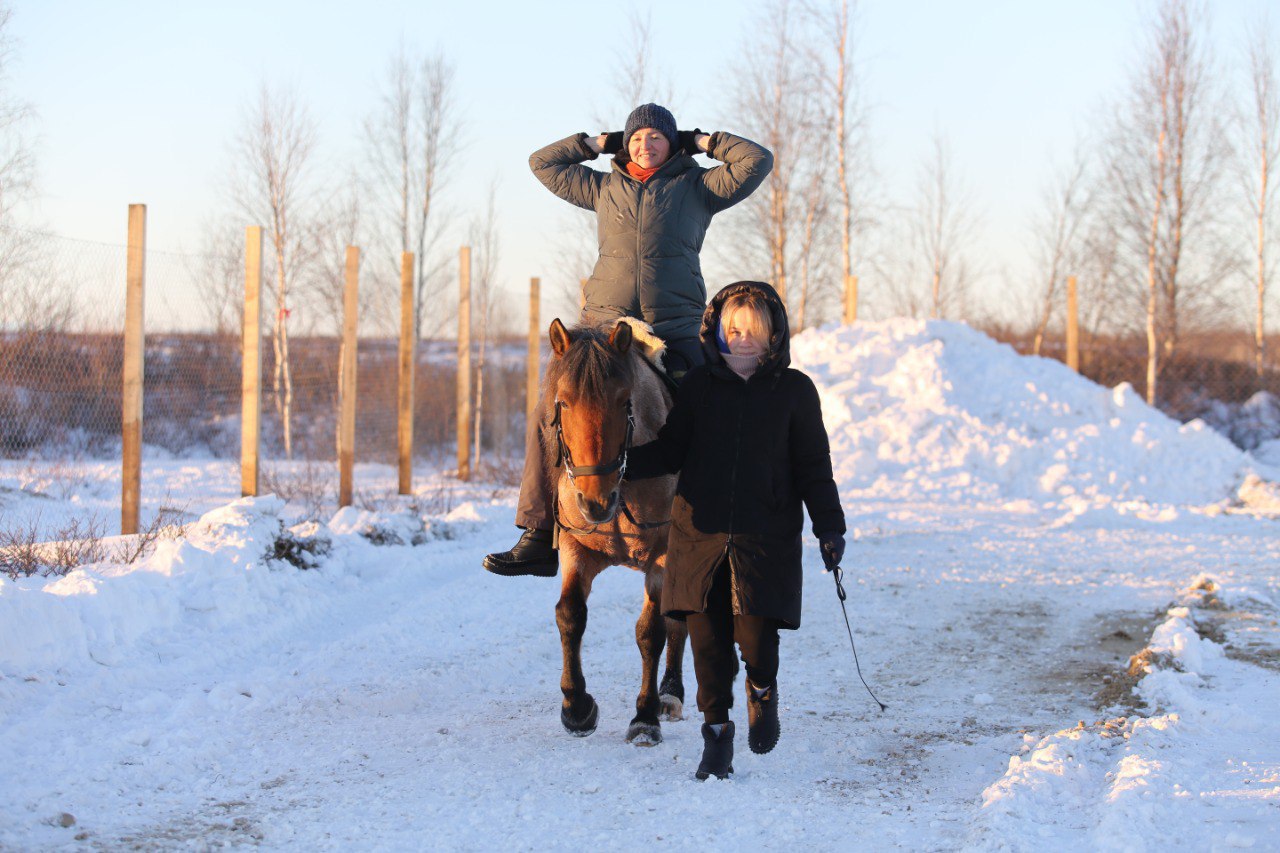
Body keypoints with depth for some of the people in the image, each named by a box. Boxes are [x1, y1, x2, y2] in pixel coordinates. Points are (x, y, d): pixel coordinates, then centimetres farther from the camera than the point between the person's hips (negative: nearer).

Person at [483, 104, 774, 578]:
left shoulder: (697, 187, 11)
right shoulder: (602, 188, 17)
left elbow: (758, 162, 4)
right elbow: (543, 163, 24)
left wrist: (703, 142, 10)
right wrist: (598, 144, 20)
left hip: (675, 332, -2)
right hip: (603, 325, 2)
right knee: (550, 418, -9)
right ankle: (539, 540, -4)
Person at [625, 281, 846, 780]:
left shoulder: (794, 391, 5)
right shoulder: (698, 387, 8)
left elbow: (813, 467, 8)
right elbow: (670, 450, 9)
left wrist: (829, 527, 1)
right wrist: (620, 464, -7)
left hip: (766, 538, -2)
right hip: (700, 536, 2)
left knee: (756, 638, -11)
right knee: (707, 639, 0)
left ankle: (762, 689, 24)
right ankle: (716, 732, 18)